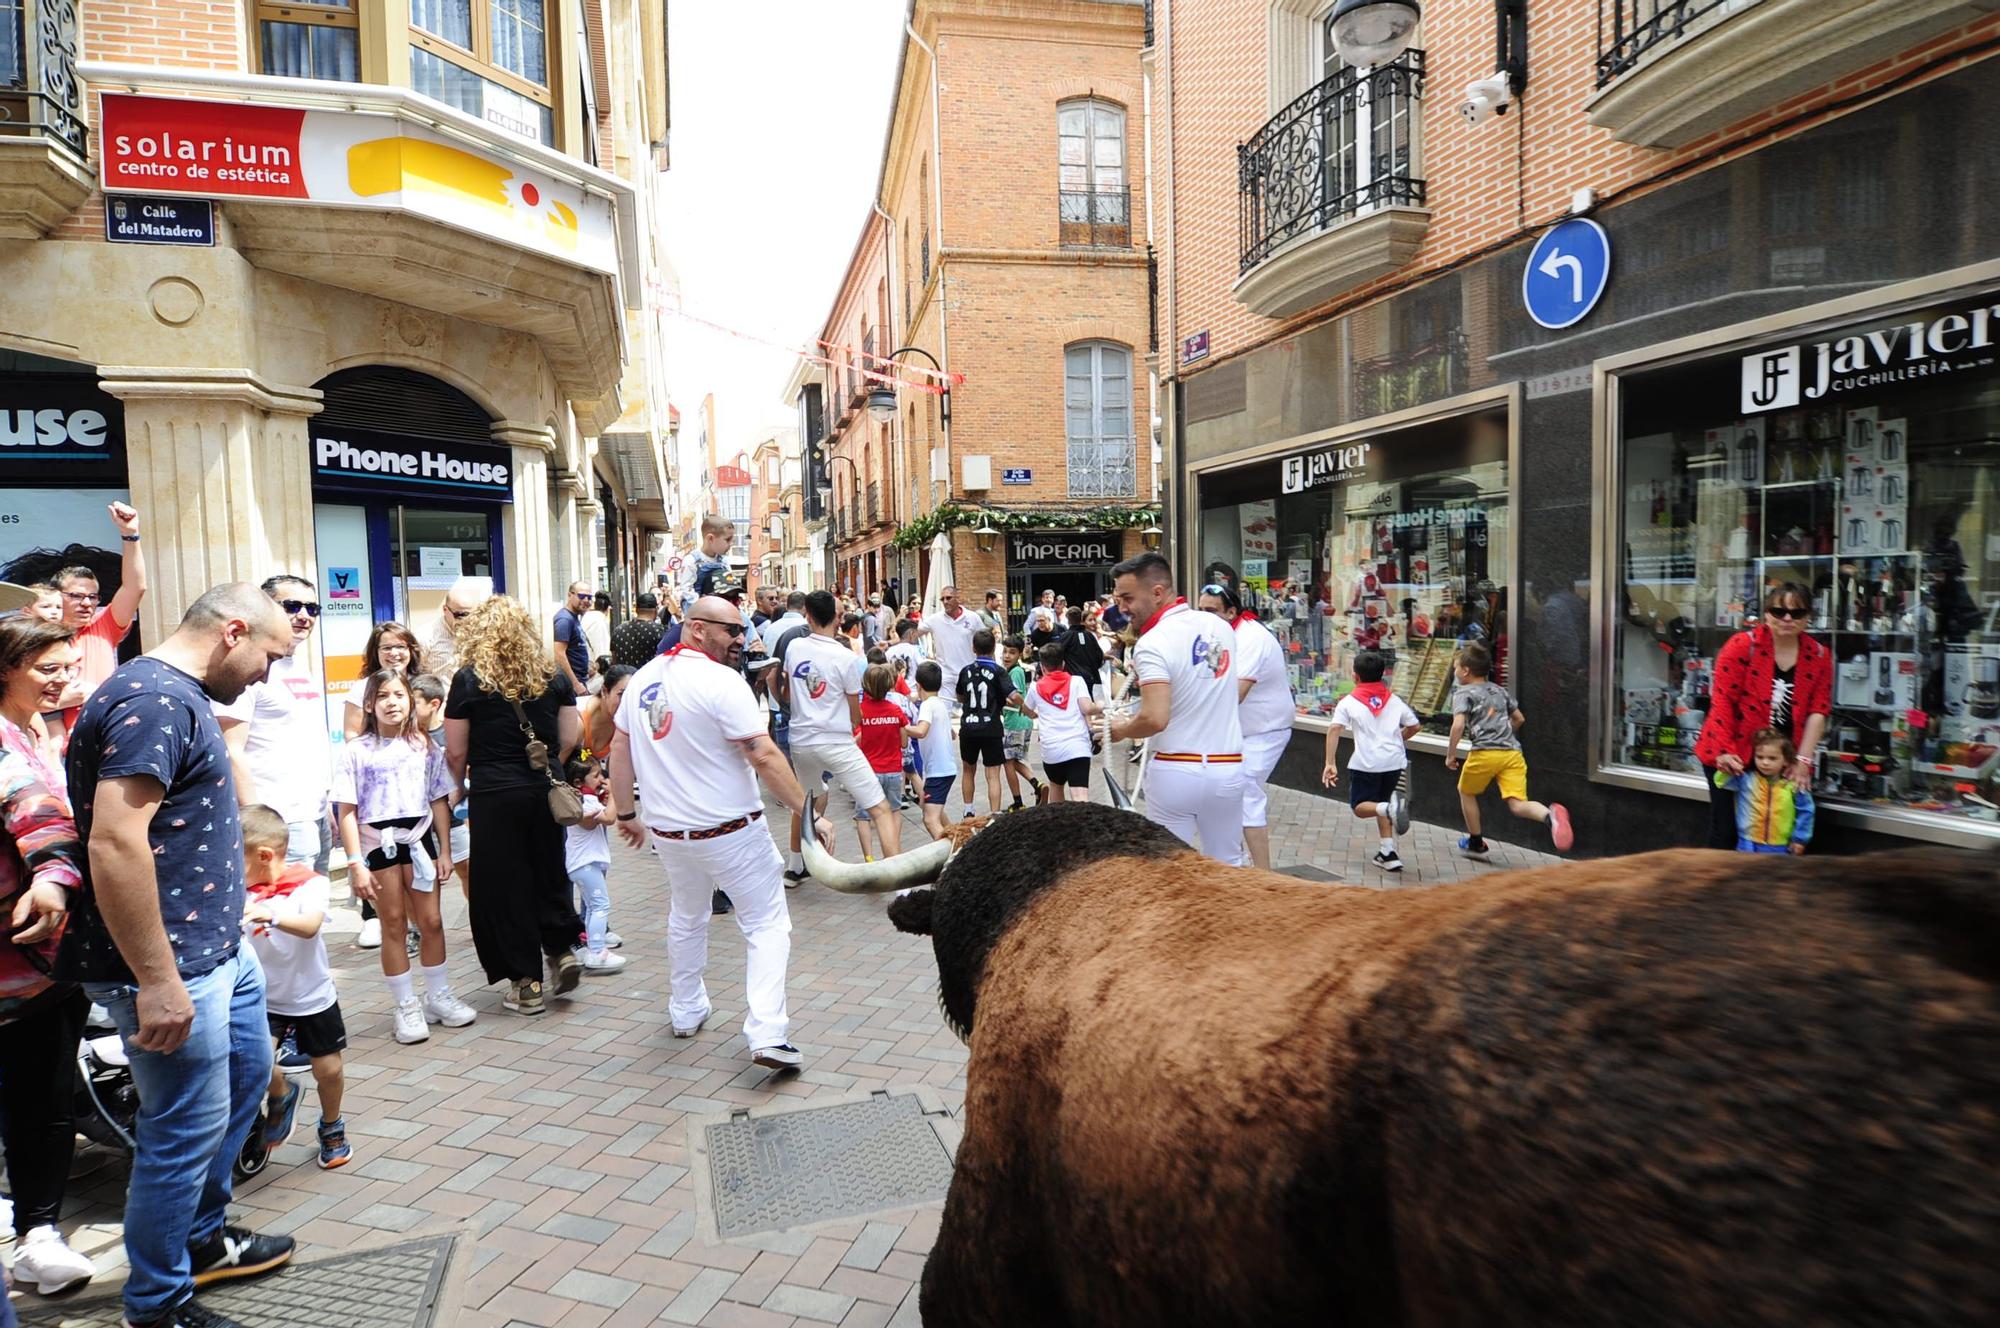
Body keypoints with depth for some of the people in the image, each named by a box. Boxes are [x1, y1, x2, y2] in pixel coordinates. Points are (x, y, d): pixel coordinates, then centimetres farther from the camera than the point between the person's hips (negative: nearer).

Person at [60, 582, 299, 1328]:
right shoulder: (153, 700, -22)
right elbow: (114, 843, -30)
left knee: (245, 1078, 22)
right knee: (188, 1129, 3)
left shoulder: (180, 697, 12)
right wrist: (158, 981, -28)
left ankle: (201, 1238, 40)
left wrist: (233, 910, 27)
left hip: (218, 950, 10)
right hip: (171, 966, -10)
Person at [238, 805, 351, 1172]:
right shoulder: (241, 892, -6)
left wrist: (271, 916, -50)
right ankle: (281, 1094, 15)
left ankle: (332, 1128, 34)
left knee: (328, 1070, 6)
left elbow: (310, 926, -34)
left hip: (313, 997, -2)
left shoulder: (310, 884, -16)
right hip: (265, 999, 2)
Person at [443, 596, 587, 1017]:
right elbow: (569, 738, 3)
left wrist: (459, 785, 14)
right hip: (545, 791, 3)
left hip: (495, 795, -3)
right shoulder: (553, 675, 1)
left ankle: (527, 984, 13)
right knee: (549, 872, 20)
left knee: (504, 883, 7)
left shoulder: (469, 681, -6)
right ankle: (562, 949, 10)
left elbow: (456, 752, -4)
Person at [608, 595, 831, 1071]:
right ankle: (767, 1036, -7)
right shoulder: (721, 681, -17)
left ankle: (686, 1012, 40)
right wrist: (808, 813, -19)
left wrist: (626, 813, 20)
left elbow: (620, 750, 11)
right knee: (767, 924, 2)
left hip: (668, 831, 7)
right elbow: (764, 756, -22)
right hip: (730, 830, -7)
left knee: (686, 918, 27)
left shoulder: (644, 678, 5)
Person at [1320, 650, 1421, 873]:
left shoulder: (1349, 702, 5)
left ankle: (1389, 807, -25)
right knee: (1380, 803, 20)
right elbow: (1415, 726, 18)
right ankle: (1388, 853, 11)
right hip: (1394, 760, 4)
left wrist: (1330, 763, -9)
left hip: (1366, 762, -4)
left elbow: (1334, 729, -8)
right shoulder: (1394, 700, 15)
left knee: (1360, 807, 7)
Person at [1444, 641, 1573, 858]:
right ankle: (1549, 815, -38)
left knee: (1466, 792, 21)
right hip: (1513, 751, 5)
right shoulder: (1500, 690, 22)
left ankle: (1476, 843, 29)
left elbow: (1458, 725, -13)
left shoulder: (1463, 693, 2)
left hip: (1485, 752, -5)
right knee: (1517, 804, -5)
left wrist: (1451, 754, -4)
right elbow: (1519, 719, 30)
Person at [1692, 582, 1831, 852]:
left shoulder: (1819, 656, 3)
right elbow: (1722, 702, -12)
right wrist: (1725, 752, -18)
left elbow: (1818, 711, 1)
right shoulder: (1741, 646, -10)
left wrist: (1803, 761, -7)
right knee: (1726, 830, 2)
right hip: (1731, 757, -3)